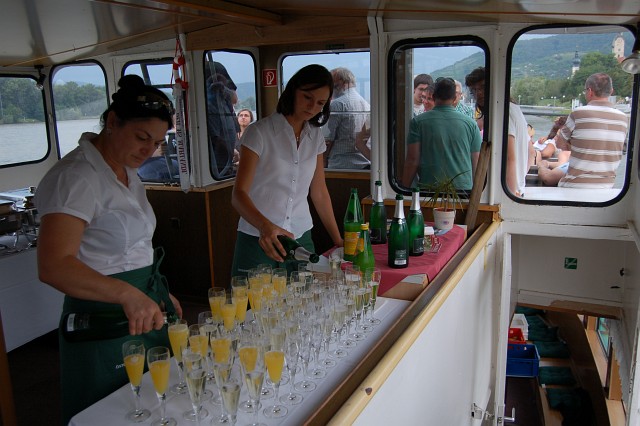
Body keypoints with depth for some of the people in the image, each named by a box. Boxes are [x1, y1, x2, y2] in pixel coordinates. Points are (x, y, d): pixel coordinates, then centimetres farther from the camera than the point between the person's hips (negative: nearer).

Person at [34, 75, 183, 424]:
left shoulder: (125, 171, 9)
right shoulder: (77, 177, -20)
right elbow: (53, 266, -31)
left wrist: (159, 293, 17)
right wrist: (127, 294, -42)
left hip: (144, 305, 9)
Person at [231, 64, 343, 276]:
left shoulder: (315, 136, 7)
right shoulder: (259, 132, -10)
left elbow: (319, 193, 12)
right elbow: (238, 194, -18)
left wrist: (338, 241, 9)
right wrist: (265, 226, -36)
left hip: (301, 239, 5)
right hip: (258, 240, -4)